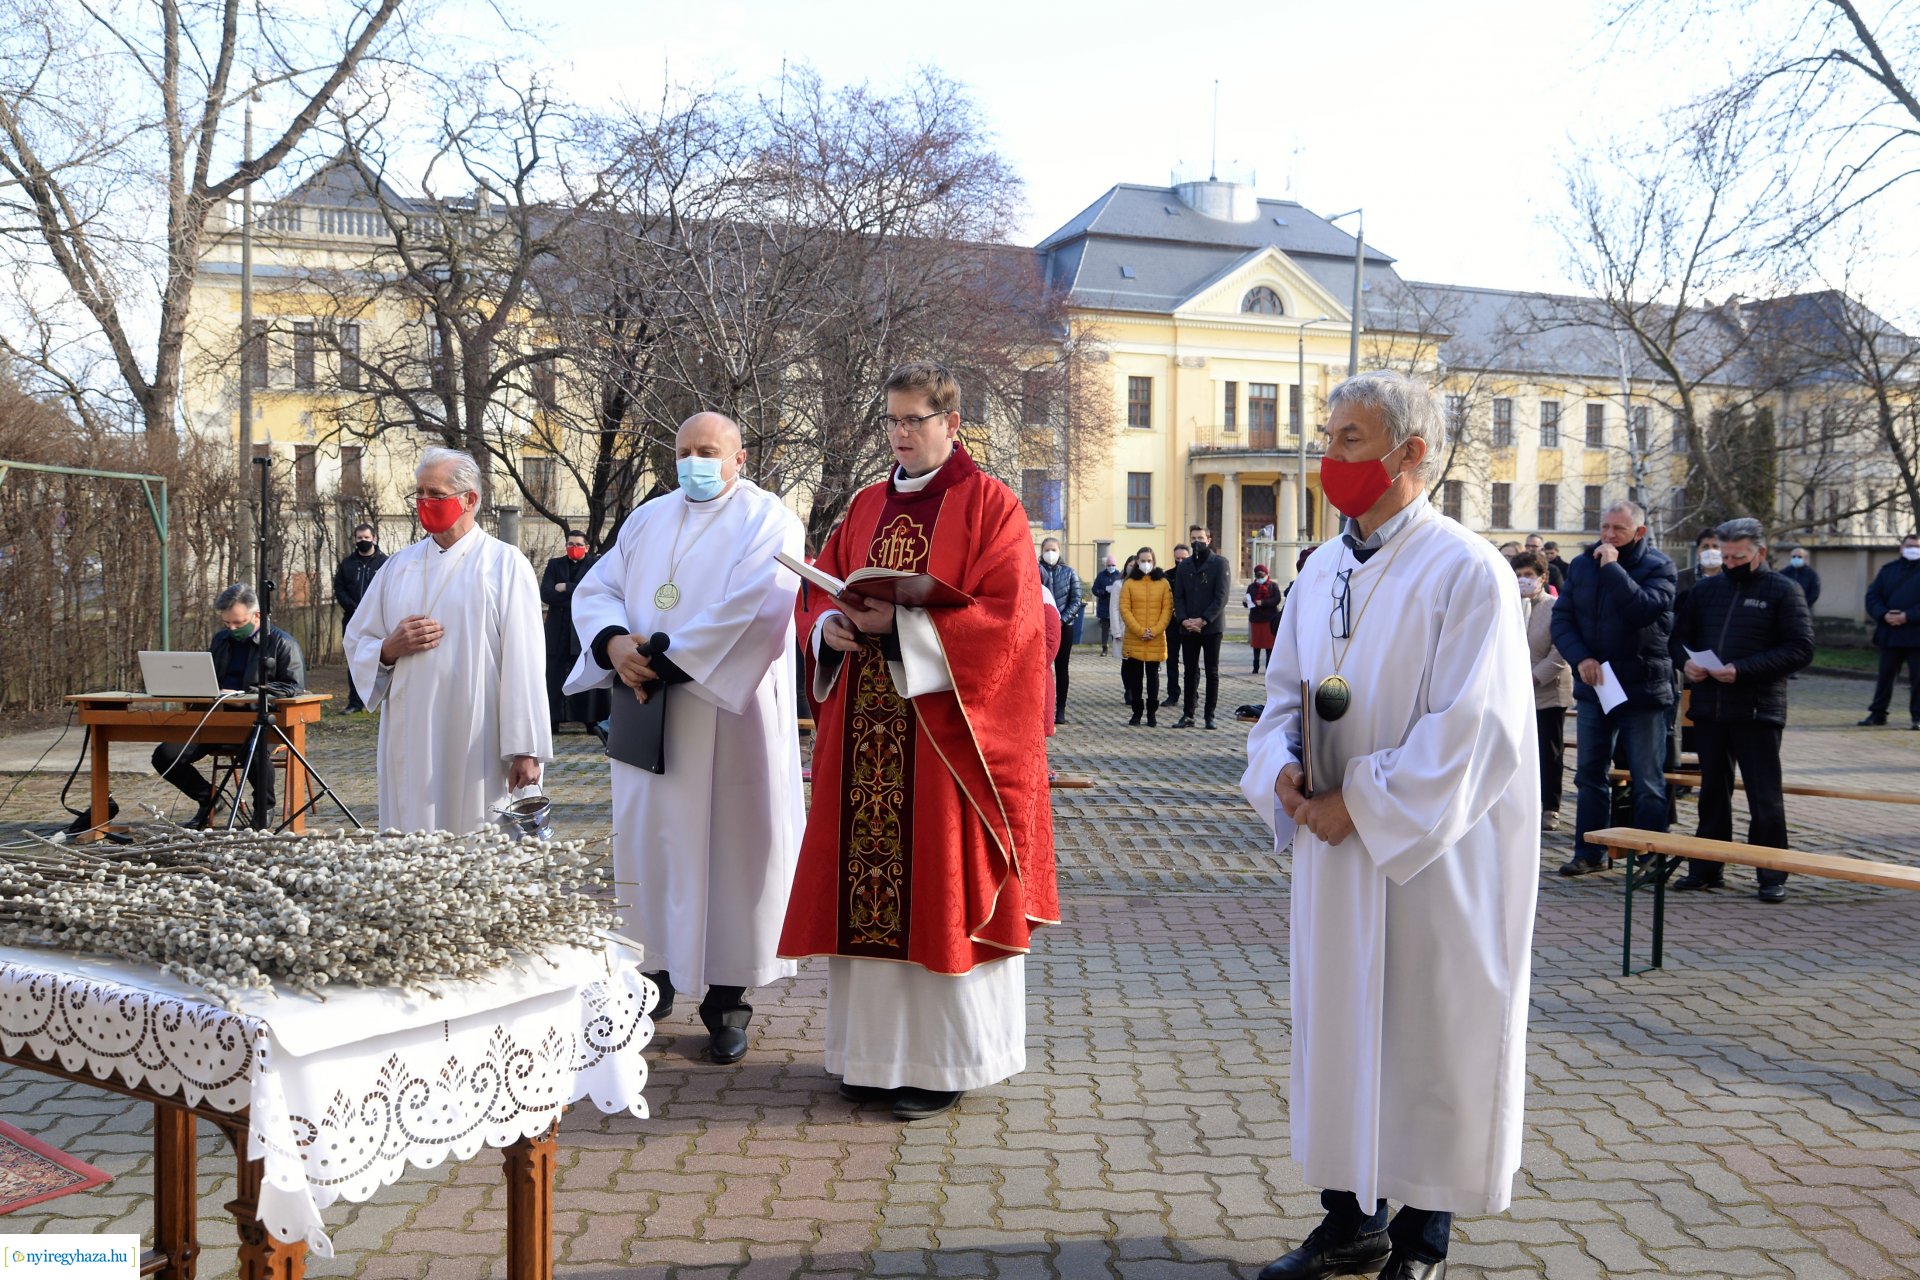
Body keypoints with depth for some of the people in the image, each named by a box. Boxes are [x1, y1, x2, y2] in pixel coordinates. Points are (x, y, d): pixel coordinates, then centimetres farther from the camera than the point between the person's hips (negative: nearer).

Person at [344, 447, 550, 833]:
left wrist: (526, 751, -12)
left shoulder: (506, 564, 0)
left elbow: (524, 664, -7)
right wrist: (390, 649, -5)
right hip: (410, 745, 4)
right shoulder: (400, 565, 14)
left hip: (478, 753, -4)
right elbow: (357, 644, 19)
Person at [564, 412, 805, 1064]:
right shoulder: (647, 519, 16)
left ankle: (728, 996, 9)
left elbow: (750, 608, -17)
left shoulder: (767, 521, -3)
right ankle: (655, 972, 20)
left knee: (731, 848, 0)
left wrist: (666, 658, -18)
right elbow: (595, 590, 9)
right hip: (649, 721, 5)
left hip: (729, 720, -5)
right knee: (649, 841, 7)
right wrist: (615, 642, -12)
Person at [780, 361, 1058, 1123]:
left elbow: (1005, 616, -13)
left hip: (946, 727, -5)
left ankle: (943, 1060, 11)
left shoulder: (989, 506, -3)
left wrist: (899, 626, -19)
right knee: (866, 884, 6)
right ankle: (874, 1050, 20)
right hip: (864, 730, 5)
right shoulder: (866, 508, 15)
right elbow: (820, 590, 16)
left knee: (938, 884, -1)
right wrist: (831, 628, -7)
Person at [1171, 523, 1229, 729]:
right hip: (1187, 628, 4)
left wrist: (1203, 620, -17)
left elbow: (1221, 596, -9)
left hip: (1211, 627, -4)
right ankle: (1188, 715, 11)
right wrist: (1183, 620, -9)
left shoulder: (1219, 563, -2)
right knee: (1190, 672, 7)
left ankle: (1210, 715, 7)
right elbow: (1178, 596, 8)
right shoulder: (1184, 567, 11)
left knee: (1212, 671, 3)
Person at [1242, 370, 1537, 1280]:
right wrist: (1283, 770, -6)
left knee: (1430, 1034, 6)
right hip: (1333, 841, 6)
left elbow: (1473, 727, -18)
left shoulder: (1466, 571, -12)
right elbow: (1284, 691, 13)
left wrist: (1361, 802, -18)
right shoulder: (1321, 569, 9)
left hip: (1431, 854, -6)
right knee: (1340, 1022, 13)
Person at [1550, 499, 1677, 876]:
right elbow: (1562, 618, 3)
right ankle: (1589, 852, 21)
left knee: (1648, 781, 1)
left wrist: (1612, 567, -20)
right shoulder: (1582, 565, 7)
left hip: (1642, 689, -5)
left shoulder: (1657, 566, -6)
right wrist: (1580, 658, -12)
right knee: (1589, 774, 11)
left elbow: (1644, 609, -25)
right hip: (1593, 686, 5)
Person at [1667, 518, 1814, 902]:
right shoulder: (1706, 589, 12)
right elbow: (1679, 635, 19)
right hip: (1708, 708, 5)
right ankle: (1706, 868, 22)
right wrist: (1685, 662, -4)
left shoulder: (1783, 590, -3)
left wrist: (1743, 670, -19)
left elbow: (1800, 649, -10)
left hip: (1758, 711, -5)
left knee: (1764, 797, 0)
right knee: (1712, 791, 13)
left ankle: (1772, 876, 9)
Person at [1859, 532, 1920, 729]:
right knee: (1885, 675, 8)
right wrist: (1884, 615, -12)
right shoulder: (1888, 570, 11)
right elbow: (1872, 596, 5)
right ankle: (1878, 713, 15)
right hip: (1890, 633, 3)